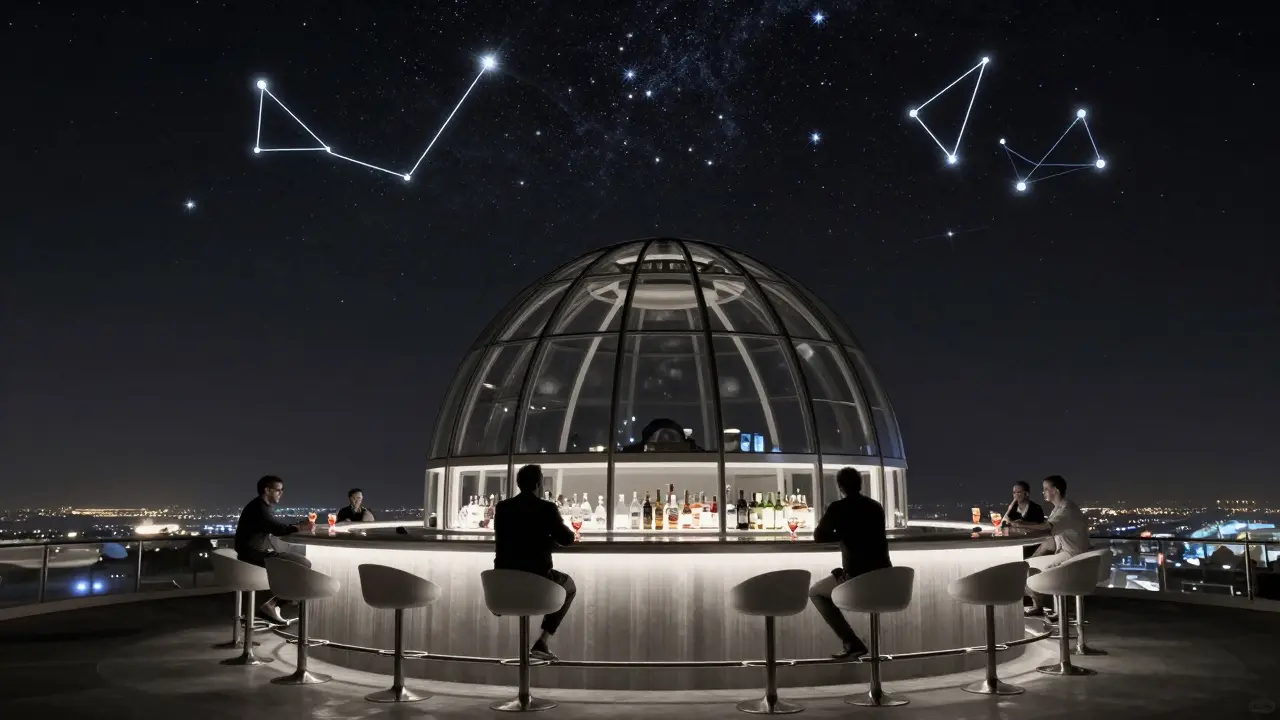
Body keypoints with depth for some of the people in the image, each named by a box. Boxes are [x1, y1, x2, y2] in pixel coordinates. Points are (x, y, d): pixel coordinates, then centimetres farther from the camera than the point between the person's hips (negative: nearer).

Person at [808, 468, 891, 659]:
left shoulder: (838, 508, -5)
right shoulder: (876, 506, 13)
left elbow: (819, 537, 2)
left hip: (857, 577, -6)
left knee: (815, 592, 18)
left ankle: (852, 643, 3)